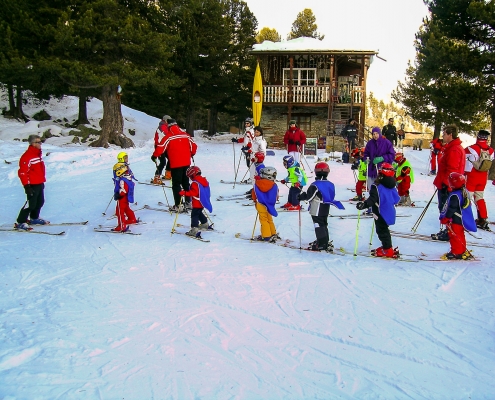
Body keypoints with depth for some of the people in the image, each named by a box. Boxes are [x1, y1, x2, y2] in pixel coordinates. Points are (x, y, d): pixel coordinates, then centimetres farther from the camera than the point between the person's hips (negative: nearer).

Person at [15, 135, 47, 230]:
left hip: (39, 184, 9)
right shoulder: (27, 156, -18)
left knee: (40, 202, 17)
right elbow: (22, 172, -20)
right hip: (32, 185, -9)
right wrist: (27, 186, -21)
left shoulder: (38, 154, 12)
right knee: (31, 204, -8)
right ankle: (20, 222, 1)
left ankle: (34, 218, 35)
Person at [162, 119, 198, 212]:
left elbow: (161, 148, -12)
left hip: (175, 164, -5)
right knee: (186, 183, 17)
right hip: (186, 163, 5)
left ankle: (178, 206, 0)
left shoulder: (168, 137, -9)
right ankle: (188, 203, 22)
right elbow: (194, 146, 9)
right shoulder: (185, 135, 5)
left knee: (176, 184, 2)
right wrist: (191, 154, 27)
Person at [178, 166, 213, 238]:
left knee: (194, 215, -9)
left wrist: (184, 193, -28)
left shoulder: (195, 183, -19)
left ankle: (194, 230, -19)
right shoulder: (204, 181, 10)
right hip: (203, 203, 10)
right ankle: (205, 225, 41)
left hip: (197, 204, -10)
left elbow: (194, 192, -29)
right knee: (199, 213, 28)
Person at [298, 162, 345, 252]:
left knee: (319, 226, -1)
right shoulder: (330, 184, 3)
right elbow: (331, 197, 11)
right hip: (326, 210, 7)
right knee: (324, 225, 18)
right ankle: (326, 242, 25)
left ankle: (322, 244, -2)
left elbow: (309, 197, -16)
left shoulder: (315, 185, -20)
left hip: (316, 211, -7)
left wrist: (300, 196, -1)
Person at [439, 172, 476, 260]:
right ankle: (463, 251, 28)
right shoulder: (465, 192, 7)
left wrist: (445, 218, -14)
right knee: (460, 236, 19)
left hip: (455, 220, -10)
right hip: (462, 220, 10)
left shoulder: (454, 195, -24)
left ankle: (456, 253, 6)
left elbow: (451, 208, -23)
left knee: (454, 236, 0)